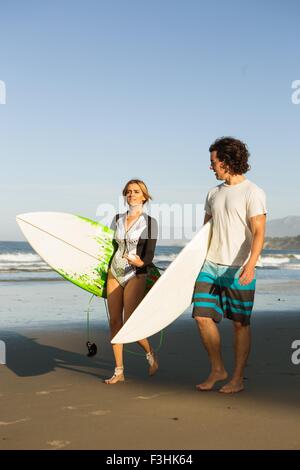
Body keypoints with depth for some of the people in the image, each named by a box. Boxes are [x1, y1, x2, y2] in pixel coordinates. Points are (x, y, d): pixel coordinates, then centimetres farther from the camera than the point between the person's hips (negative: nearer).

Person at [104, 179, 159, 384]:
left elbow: (149, 256, -9)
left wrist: (141, 262, -30)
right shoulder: (118, 219, 10)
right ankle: (119, 371, 10)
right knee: (115, 322, 2)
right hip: (115, 273, 5)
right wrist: (105, 271, 20)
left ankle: (151, 354, 19)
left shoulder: (149, 222, -5)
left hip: (136, 275, -5)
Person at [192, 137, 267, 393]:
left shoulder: (253, 193, -7)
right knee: (202, 316, 0)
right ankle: (217, 370, 16)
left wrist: (250, 265, -28)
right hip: (211, 266, 6)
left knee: (240, 324, 2)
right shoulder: (214, 193, 14)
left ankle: (238, 378, 15)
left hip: (239, 269, -6)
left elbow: (258, 233, -15)